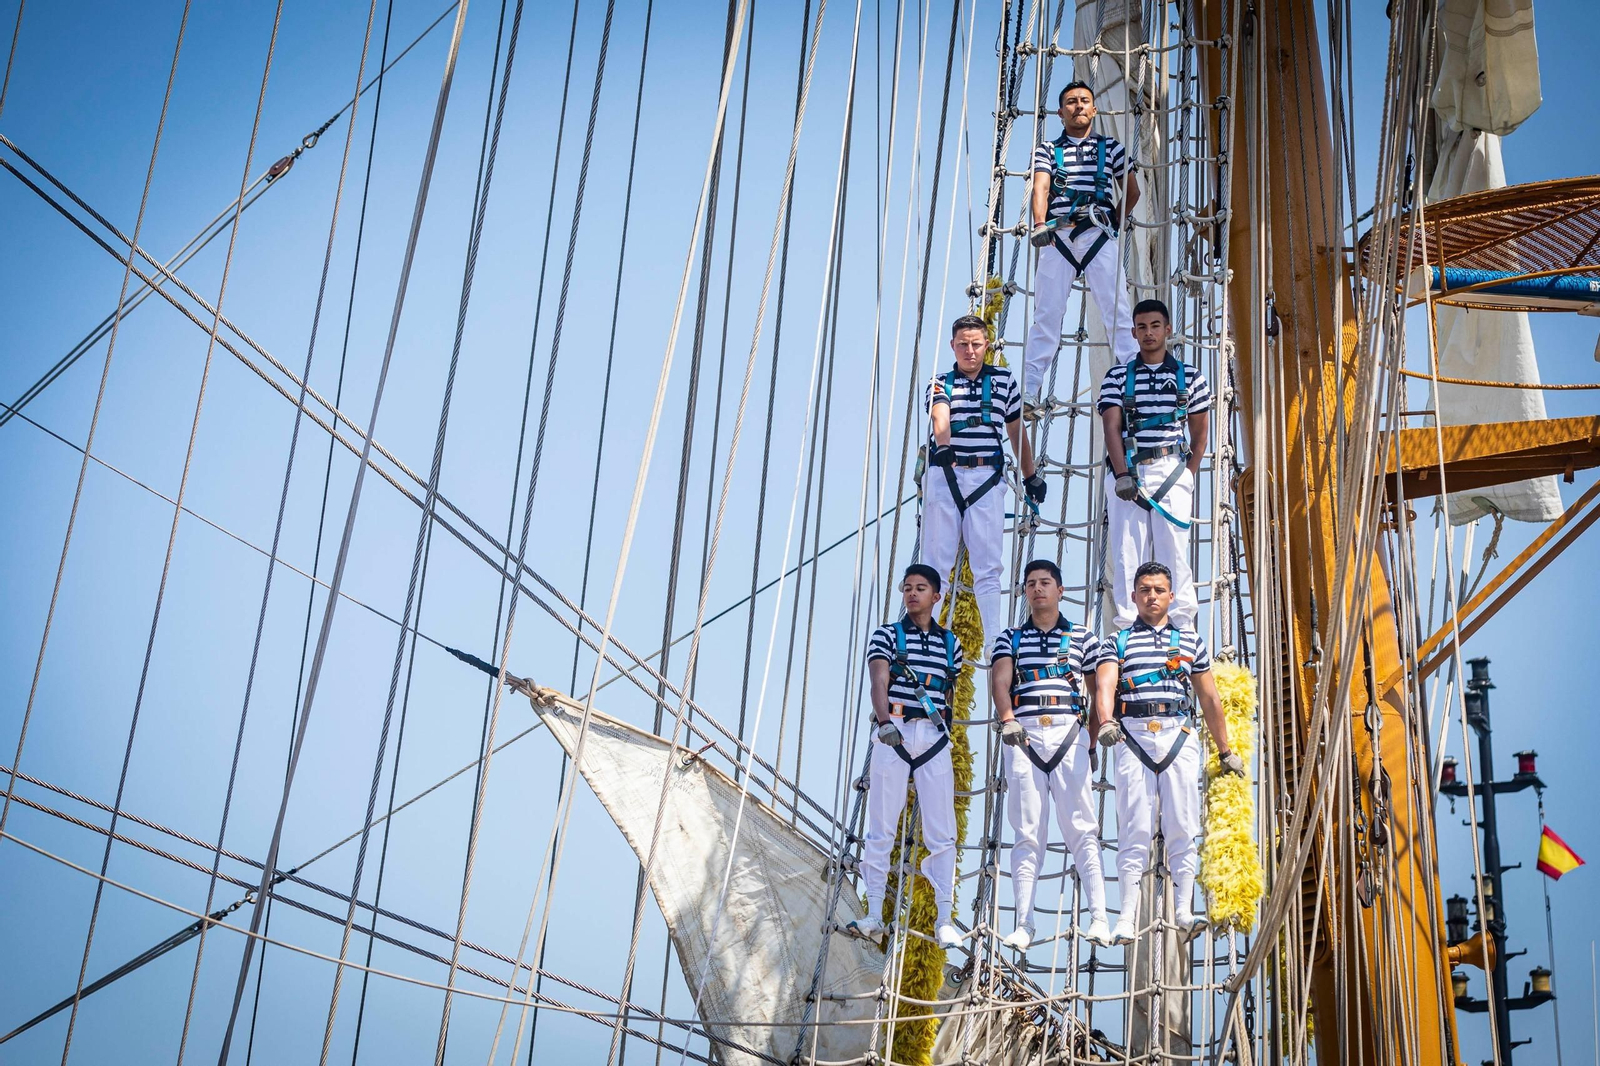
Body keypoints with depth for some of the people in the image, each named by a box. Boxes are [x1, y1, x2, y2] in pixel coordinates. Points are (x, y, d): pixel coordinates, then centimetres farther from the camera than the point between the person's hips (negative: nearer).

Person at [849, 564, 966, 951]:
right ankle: (874, 916, 1)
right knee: (880, 829, -2)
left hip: (935, 737, 2)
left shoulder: (950, 643, 15)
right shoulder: (887, 635, 6)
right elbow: (879, 682, -8)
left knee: (942, 833, -2)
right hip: (893, 734, -2)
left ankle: (944, 920, -1)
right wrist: (884, 722, -26)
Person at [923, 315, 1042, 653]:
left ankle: (995, 643, -4)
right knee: (935, 564, -1)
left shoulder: (1004, 380, 14)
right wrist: (943, 444, -33)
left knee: (988, 568, -2)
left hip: (987, 477, 1)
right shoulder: (940, 382, 9)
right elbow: (940, 416, -13)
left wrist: (1031, 475, 22)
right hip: (944, 475, -1)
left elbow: (1016, 431, 22)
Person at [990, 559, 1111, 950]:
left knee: (1081, 827, -8)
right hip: (1023, 735, 1)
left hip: (1069, 733, -1)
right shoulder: (1010, 638, 17)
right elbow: (1000, 680, 0)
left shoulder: (1082, 638, 15)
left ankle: (1099, 918, -12)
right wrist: (1007, 719, -18)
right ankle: (1024, 924, -2)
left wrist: (1093, 741, 3)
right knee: (1027, 833, 0)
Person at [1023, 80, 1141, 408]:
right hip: (1058, 236, 0)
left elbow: (1132, 190, 24)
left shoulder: (1110, 147, 18)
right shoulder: (1047, 150, 13)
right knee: (1046, 314, -3)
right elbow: (1040, 187, -4)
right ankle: (1028, 390, -4)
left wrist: (1116, 221, 14)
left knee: (1117, 311, -7)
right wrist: (1040, 223, -21)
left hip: (1099, 236, 0)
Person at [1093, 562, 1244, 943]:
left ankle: (1184, 911, -5)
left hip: (1178, 736, 1)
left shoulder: (1191, 640, 19)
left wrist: (1225, 750, 18)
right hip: (1132, 737, -1)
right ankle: (1127, 918, -8)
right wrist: (1106, 722, -26)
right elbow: (1104, 686, -5)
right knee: (1134, 828, -6)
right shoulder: (1117, 642, 13)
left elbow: (1210, 700, 20)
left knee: (1182, 826, -5)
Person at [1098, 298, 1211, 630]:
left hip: (1172, 470, 0)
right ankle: (1126, 628, -3)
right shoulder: (1117, 376, 10)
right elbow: (1112, 427, 0)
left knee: (1173, 550, -5)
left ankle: (1181, 627, -4)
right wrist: (1123, 474, -13)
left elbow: (1200, 431, 15)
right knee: (1127, 552, -4)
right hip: (1127, 471, 0)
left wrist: (1190, 474, 6)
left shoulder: (1190, 376, 12)